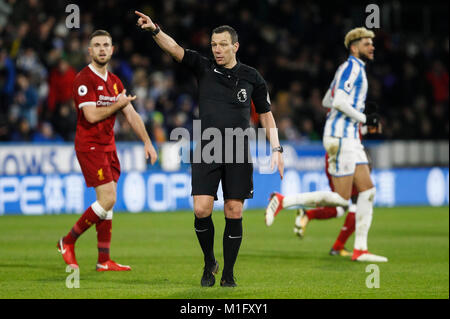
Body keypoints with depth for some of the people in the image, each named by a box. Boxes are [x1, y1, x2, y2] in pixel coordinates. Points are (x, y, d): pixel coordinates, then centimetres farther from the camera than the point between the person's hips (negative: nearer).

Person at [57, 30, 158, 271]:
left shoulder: (114, 82, 13)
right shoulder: (84, 79, -12)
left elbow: (131, 115, 16)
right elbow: (91, 115, -20)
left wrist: (147, 142, 9)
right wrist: (118, 105, -9)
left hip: (108, 147, 8)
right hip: (89, 147, -8)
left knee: (108, 202, 5)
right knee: (107, 199, -14)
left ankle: (104, 261, 8)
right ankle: (68, 242, 0)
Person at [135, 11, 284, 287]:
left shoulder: (251, 77, 5)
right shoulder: (203, 67, 4)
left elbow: (266, 114, 13)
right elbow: (175, 49, -10)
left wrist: (276, 149, 4)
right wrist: (155, 30, -29)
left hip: (239, 152, 0)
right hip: (207, 151, 0)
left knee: (234, 213, -2)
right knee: (201, 210, -10)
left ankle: (229, 273, 10)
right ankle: (209, 264, 13)